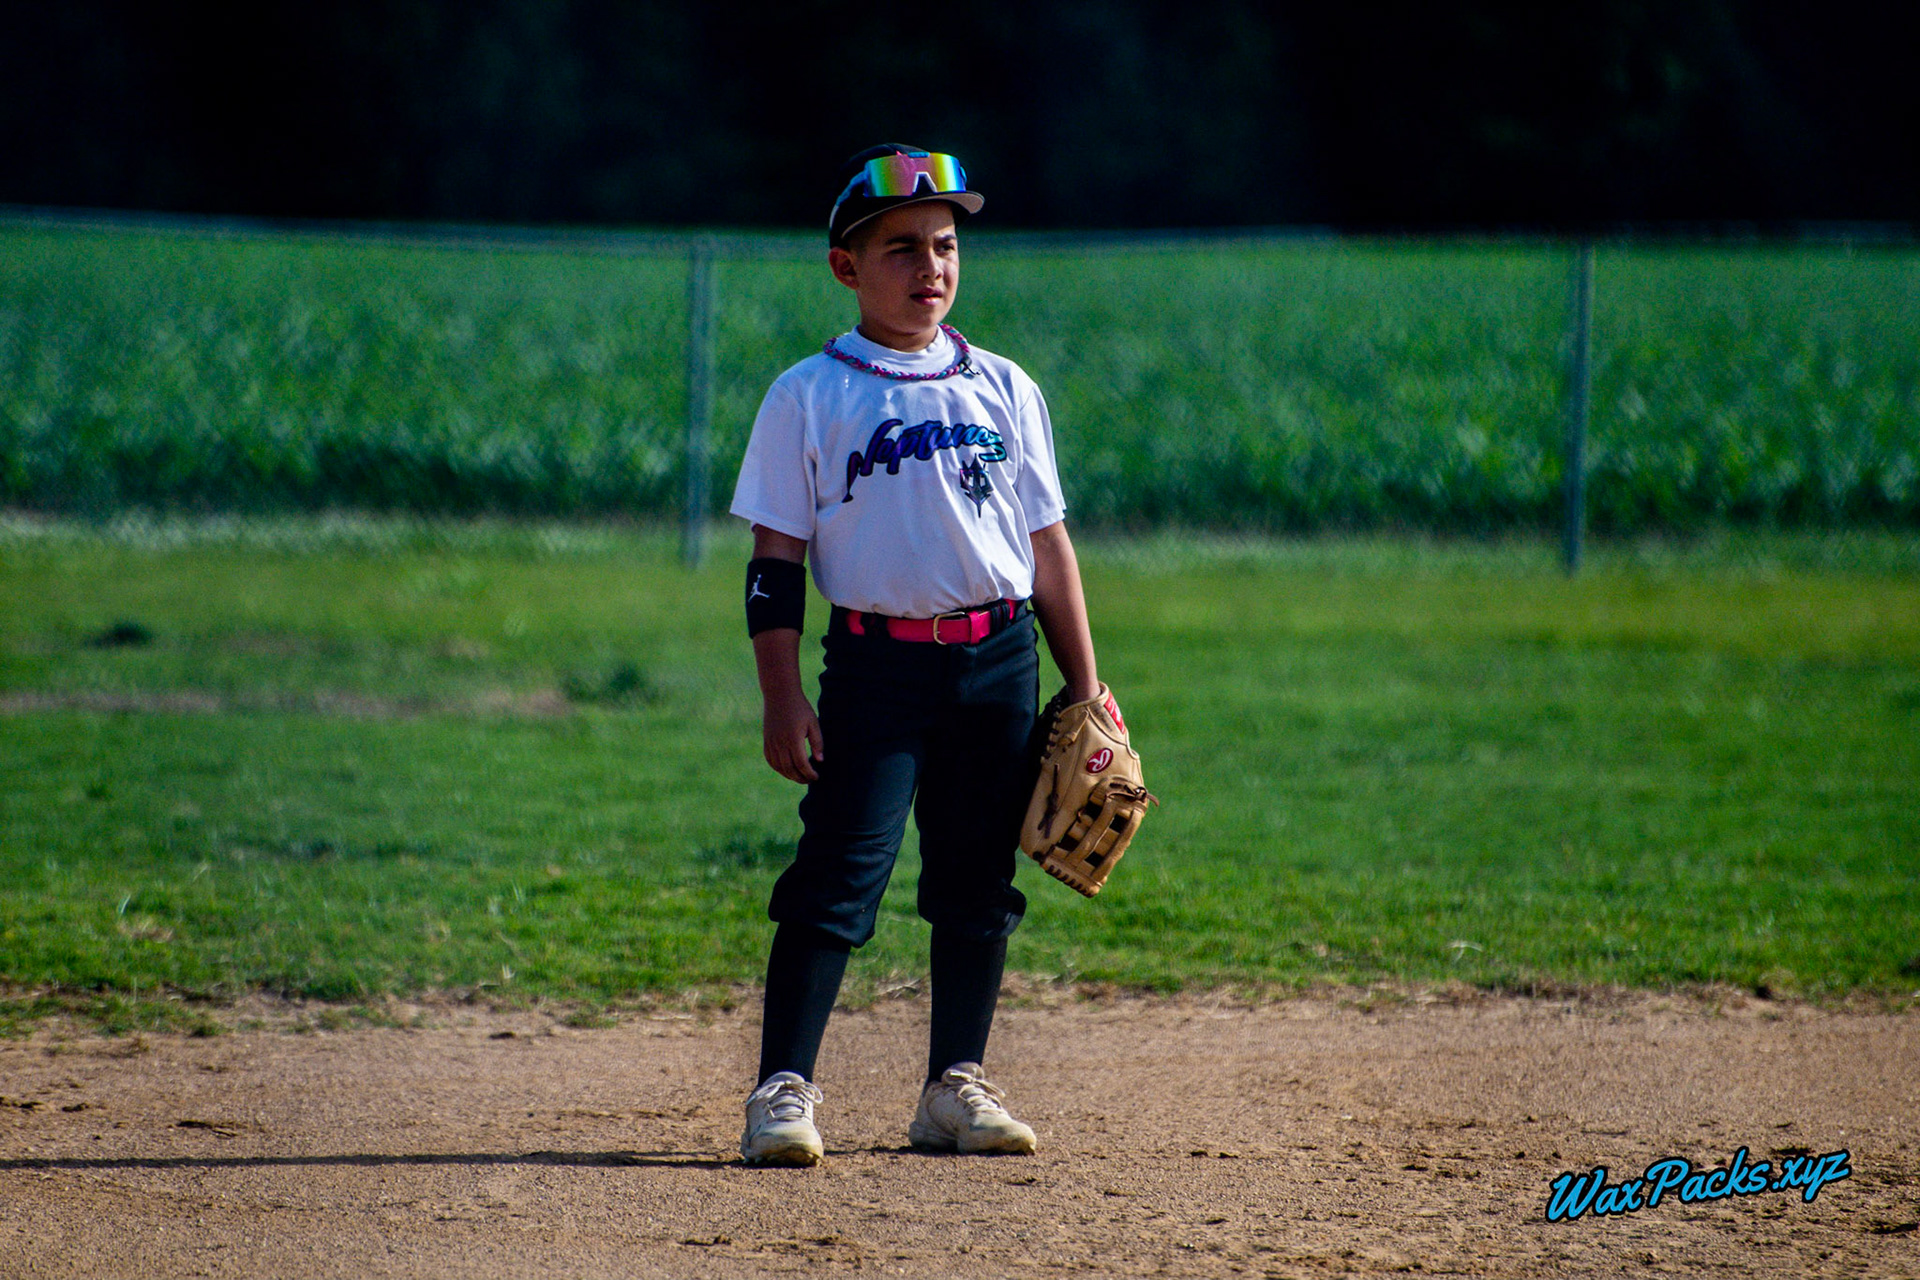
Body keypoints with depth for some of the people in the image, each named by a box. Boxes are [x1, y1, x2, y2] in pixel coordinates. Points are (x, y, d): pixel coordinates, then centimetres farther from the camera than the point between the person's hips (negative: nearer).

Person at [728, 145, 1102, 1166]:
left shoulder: (1003, 391, 10)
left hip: (999, 659, 4)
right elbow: (775, 562, -1)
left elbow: (1048, 546, 12)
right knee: (840, 873, -12)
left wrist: (1085, 689, 9)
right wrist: (782, 699, -9)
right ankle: (783, 1089, -12)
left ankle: (955, 1085, 16)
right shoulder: (808, 398, 0)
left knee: (978, 881, 7)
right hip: (878, 661, -4)